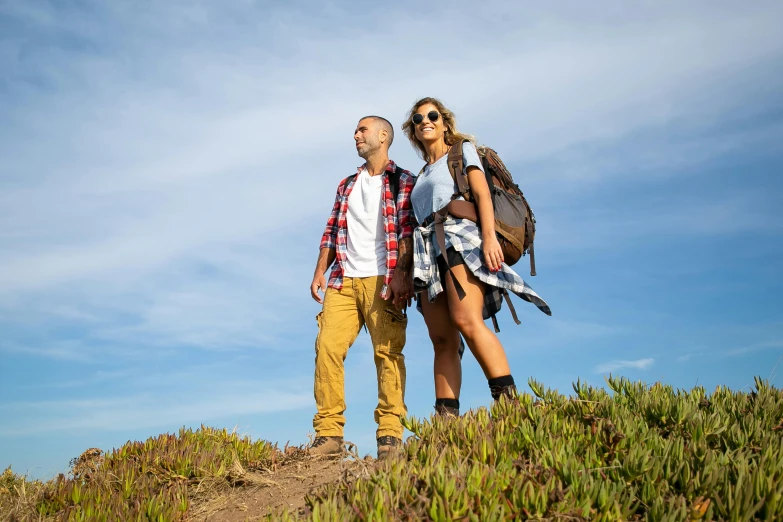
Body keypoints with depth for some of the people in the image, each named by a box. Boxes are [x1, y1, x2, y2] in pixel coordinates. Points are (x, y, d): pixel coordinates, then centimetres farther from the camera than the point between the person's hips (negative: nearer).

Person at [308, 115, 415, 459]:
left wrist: (401, 274, -16)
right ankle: (329, 434, -11)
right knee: (327, 346, -10)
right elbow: (332, 232, 20)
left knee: (387, 352, -9)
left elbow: (408, 231, -4)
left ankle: (389, 434, -7)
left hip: (383, 280, -4)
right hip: (343, 281, 5)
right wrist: (320, 271, 8)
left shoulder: (403, 182, 8)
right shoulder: (347, 185, 25)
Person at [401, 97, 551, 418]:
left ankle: (508, 400, -32)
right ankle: (446, 418, -10)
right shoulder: (423, 174, 29)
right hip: (428, 251, 6)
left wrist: (489, 237, -18)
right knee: (441, 339, -4)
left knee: (467, 321, -27)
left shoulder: (462, 149, 13)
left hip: (459, 237, -6)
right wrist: (405, 274, 14)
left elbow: (482, 193, -2)